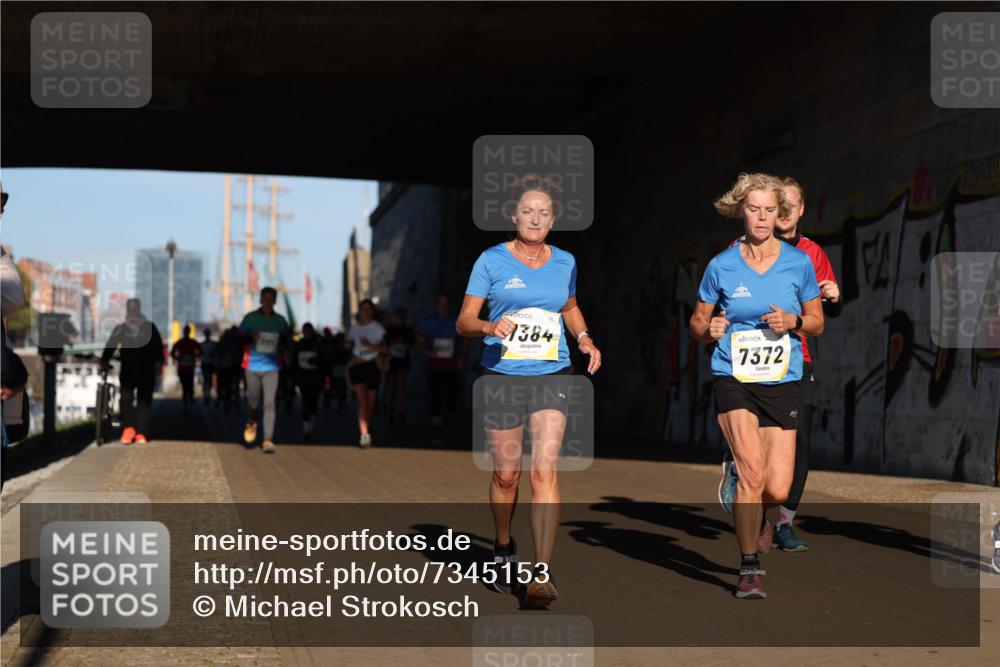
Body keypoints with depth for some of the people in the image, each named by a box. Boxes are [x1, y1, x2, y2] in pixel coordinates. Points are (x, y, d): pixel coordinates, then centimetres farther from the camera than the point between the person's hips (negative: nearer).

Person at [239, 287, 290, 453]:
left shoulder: (281, 321, 8)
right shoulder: (250, 318, 5)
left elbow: (286, 342, 16)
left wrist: (281, 347, -8)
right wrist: (251, 337, -15)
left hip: (271, 366, 0)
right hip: (253, 365, 0)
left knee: (269, 403, -9)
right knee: (253, 400, 5)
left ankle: (268, 439, -11)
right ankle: (252, 423, 39)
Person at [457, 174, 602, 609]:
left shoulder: (564, 262, 8)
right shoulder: (492, 260, -1)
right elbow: (463, 321, -4)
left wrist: (583, 338, 8)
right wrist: (490, 326, -25)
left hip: (552, 376, 1)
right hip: (502, 376, -1)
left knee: (544, 471, -13)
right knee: (506, 473, 7)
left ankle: (541, 574, -16)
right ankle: (503, 549, 35)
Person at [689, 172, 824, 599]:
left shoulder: (799, 263, 1)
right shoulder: (721, 266, -1)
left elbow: (817, 323, 11)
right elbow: (698, 322, 9)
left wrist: (793, 321, -10)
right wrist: (709, 330, -14)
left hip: (782, 383, 2)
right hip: (734, 381, -1)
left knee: (777, 491, -2)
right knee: (751, 471, -19)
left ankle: (755, 516, 36)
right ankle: (750, 569, -5)